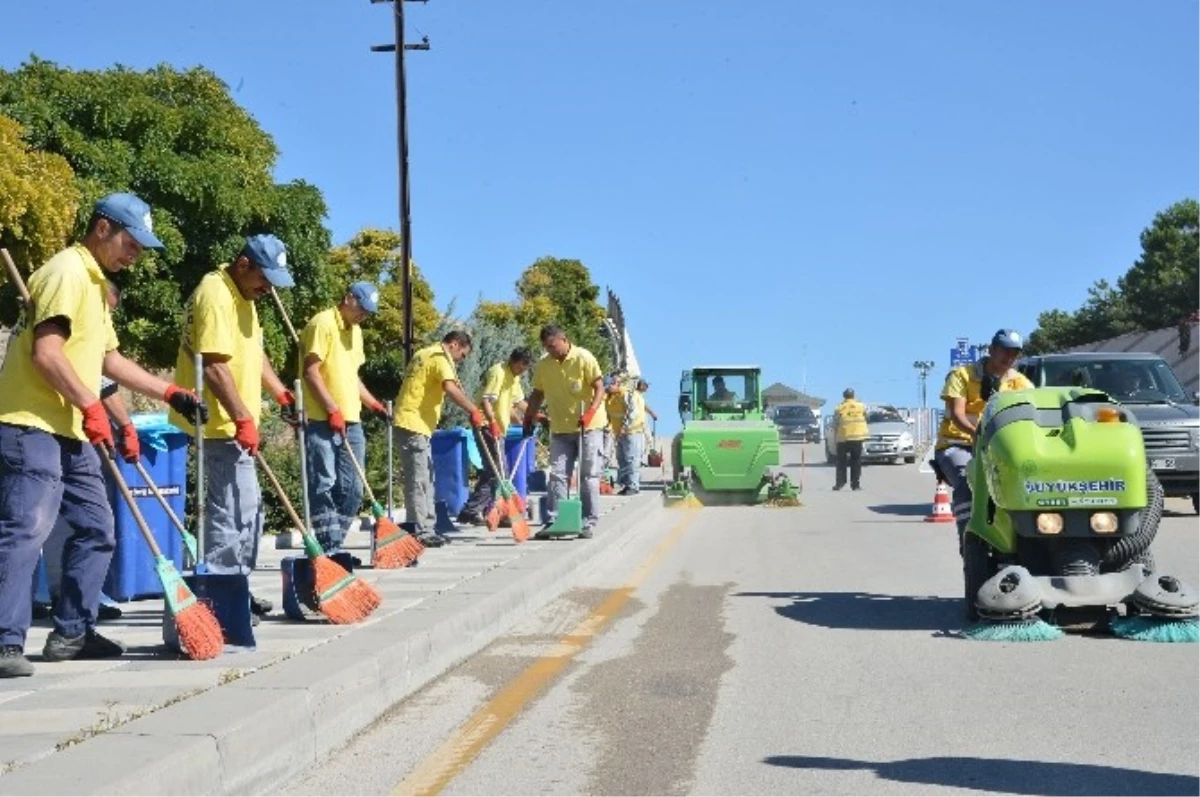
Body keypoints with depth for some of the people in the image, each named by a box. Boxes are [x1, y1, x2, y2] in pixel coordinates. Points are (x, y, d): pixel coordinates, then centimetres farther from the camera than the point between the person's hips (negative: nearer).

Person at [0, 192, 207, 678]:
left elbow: (107, 360, 28)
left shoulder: (96, 283, 21)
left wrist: (170, 393, 22)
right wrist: (91, 407, -21)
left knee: (96, 529, 13)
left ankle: (71, 633, 21)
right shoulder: (67, 271, -11)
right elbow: (46, 352, -21)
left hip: (70, 430, 11)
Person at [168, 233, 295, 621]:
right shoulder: (215, 296, -18)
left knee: (247, 507, 16)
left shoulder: (243, 295, 15)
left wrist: (280, 392, 18)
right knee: (234, 509, -10)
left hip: (234, 422, 11)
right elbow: (214, 366, -24)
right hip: (222, 423, -11)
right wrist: (244, 418, -25)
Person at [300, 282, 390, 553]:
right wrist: (333, 410, -17)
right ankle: (330, 549, -8)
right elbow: (311, 371, -14)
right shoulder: (323, 323, -8)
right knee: (324, 485, -7)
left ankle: (335, 546, 13)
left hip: (351, 420, 9)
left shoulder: (355, 330, 19)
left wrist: (372, 403, 17)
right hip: (321, 420, -9)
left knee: (352, 488, 7)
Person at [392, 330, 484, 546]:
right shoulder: (440, 357, -10)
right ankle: (420, 532, -9)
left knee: (425, 479, 13)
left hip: (409, 423, 10)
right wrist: (473, 410, -23)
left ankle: (426, 529, 16)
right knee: (418, 480, -9)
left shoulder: (423, 354, 20)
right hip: (414, 426, -10)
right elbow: (450, 388, -26)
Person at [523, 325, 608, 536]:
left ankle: (589, 521, 5)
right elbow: (538, 393, 14)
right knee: (557, 475, 2)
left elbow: (599, 388, -12)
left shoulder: (584, 358, -10)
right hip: (560, 429, 4)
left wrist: (591, 412, -26)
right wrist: (529, 418, 5)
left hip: (589, 426, -4)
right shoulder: (543, 365, 3)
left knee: (589, 475, 0)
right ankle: (552, 521, 3)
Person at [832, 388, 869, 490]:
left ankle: (839, 483, 2)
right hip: (857, 437, 1)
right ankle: (855, 484, 2)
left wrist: (835, 436, 7)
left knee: (841, 462, 7)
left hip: (843, 437, 0)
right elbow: (866, 417, 17)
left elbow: (835, 425, -1)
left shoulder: (838, 408, 0)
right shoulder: (861, 406, 3)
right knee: (856, 462, 5)